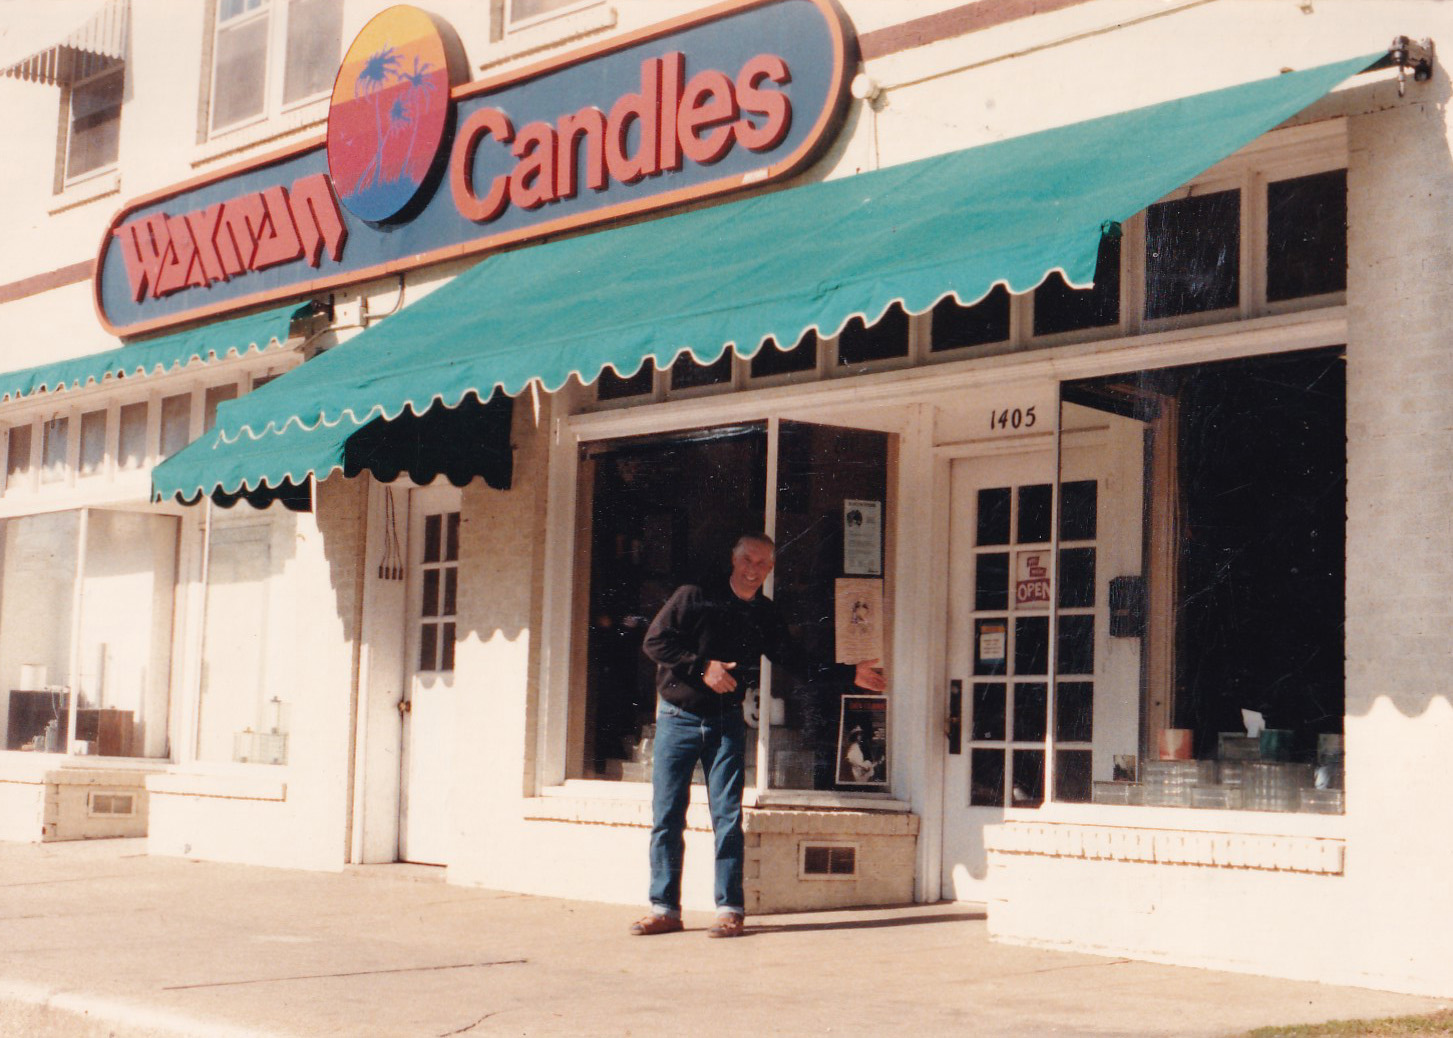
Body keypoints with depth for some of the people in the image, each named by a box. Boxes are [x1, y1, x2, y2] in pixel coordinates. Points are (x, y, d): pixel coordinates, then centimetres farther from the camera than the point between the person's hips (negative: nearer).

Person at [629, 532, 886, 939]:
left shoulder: (764, 614, 9)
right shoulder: (695, 597, -3)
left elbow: (795, 662, 15)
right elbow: (654, 641, -7)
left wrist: (850, 675, 9)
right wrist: (701, 667, -15)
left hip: (726, 722, 2)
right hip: (678, 718, -2)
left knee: (728, 817, -3)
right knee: (666, 816, -1)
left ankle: (730, 909, 3)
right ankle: (664, 908, 7)